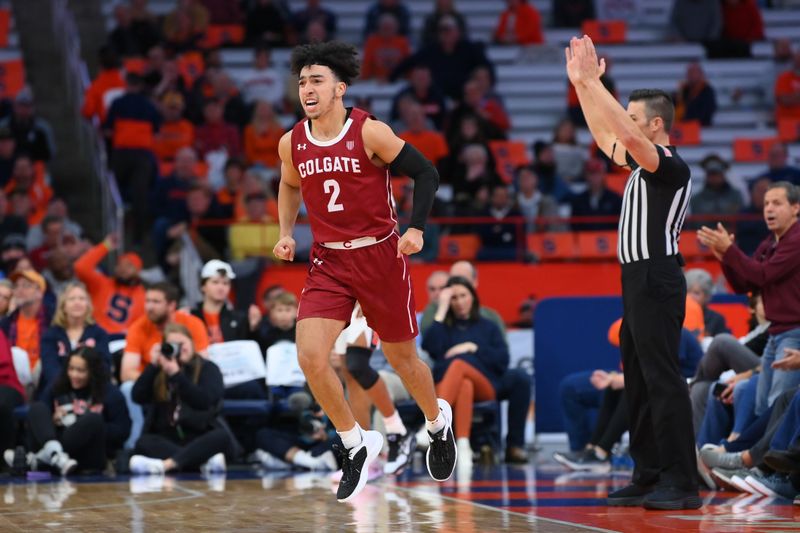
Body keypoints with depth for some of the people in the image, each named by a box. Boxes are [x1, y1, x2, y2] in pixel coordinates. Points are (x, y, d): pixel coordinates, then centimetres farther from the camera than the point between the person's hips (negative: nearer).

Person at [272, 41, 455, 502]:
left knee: (402, 358, 11)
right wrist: (286, 235, 8)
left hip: (380, 256, -3)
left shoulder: (371, 133, -14)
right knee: (311, 357, -16)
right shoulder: (292, 144, -1)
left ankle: (438, 421, 43)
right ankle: (357, 444, 4)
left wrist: (416, 229, -16)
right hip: (329, 261, 3)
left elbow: (426, 173, -6)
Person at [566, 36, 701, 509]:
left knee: (663, 381, -12)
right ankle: (650, 477, 16)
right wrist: (581, 84, 23)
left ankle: (682, 484, -14)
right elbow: (604, 137, 30)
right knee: (639, 382, 11)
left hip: (657, 280, -10)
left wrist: (594, 82, -22)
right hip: (638, 280, 10)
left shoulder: (670, 166, -12)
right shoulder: (644, 164, 16)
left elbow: (628, 136, -28)